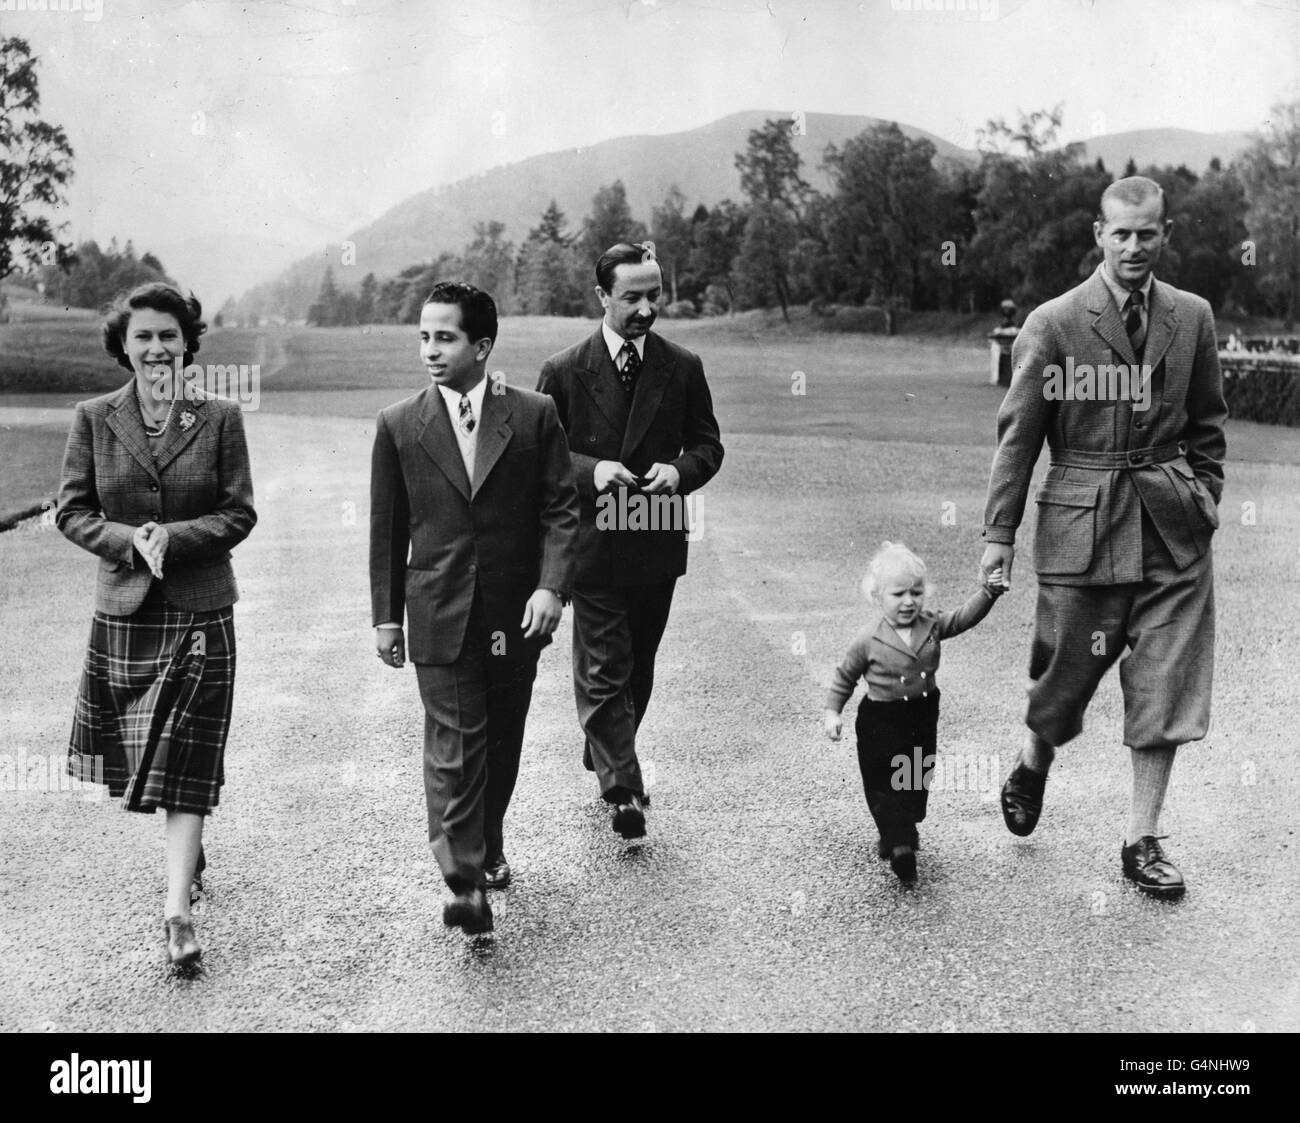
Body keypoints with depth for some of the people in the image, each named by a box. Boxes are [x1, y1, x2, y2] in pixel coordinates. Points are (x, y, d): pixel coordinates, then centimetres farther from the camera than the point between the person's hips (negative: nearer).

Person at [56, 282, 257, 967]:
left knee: (185, 762, -5)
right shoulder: (94, 419, 2)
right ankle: (191, 853, 40)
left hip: (200, 610, -2)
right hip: (122, 607, 3)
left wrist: (174, 536, -17)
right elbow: (70, 510, 2)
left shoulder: (219, 418, -2)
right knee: (139, 753, 15)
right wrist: (129, 540, -15)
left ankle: (178, 912, -5)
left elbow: (239, 513, -2)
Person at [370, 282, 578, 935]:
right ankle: (464, 881, -5)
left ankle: (488, 847, 35)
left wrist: (551, 586, -14)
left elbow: (561, 509, 0)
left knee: (502, 741, 14)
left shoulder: (533, 416, -1)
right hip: (439, 616, -1)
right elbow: (386, 530, 6)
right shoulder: (399, 427, 1)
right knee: (453, 746, -7)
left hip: (515, 613, 1)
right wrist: (385, 616, 6)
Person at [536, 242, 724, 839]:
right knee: (603, 669, -5)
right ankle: (622, 788, 0)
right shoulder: (563, 371, -4)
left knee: (638, 666, 15)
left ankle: (605, 758, 35)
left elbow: (707, 444, 8)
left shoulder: (683, 368, 2)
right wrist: (590, 470, -19)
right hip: (593, 542, -3)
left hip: (657, 543, 3)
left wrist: (679, 470, -13)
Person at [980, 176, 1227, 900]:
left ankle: (1142, 842, 15)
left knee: (1166, 688, 3)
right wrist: (1001, 532, -5)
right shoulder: (1053, 324, -6)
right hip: (1085, 519, -3)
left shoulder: (1192, 317, 6)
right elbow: (1019, 433, -4)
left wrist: (1204, 500, 8)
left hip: (1173, 528, 3)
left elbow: (1207, 423, 16)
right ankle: (1034, 764, 41)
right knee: (1068, 672, 7)